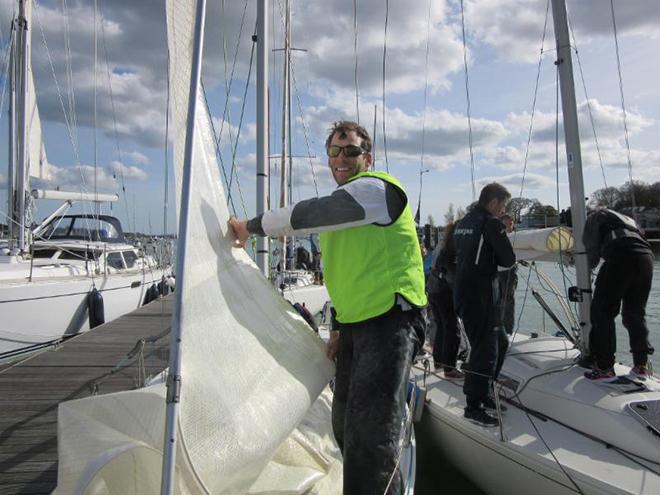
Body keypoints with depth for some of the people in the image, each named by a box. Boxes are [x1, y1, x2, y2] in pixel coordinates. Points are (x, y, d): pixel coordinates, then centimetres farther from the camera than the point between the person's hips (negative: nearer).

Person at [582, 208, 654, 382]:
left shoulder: (595, 216, 22)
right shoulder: (627, 219, 39)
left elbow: (592, 246, 12)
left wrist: (591, 264, 31)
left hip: (621, 256, -6)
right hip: (646, 256, 7)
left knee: (603, 313, 0)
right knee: (635, 314, 18)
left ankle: (605, 368, 0)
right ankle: (641, 366, 22)